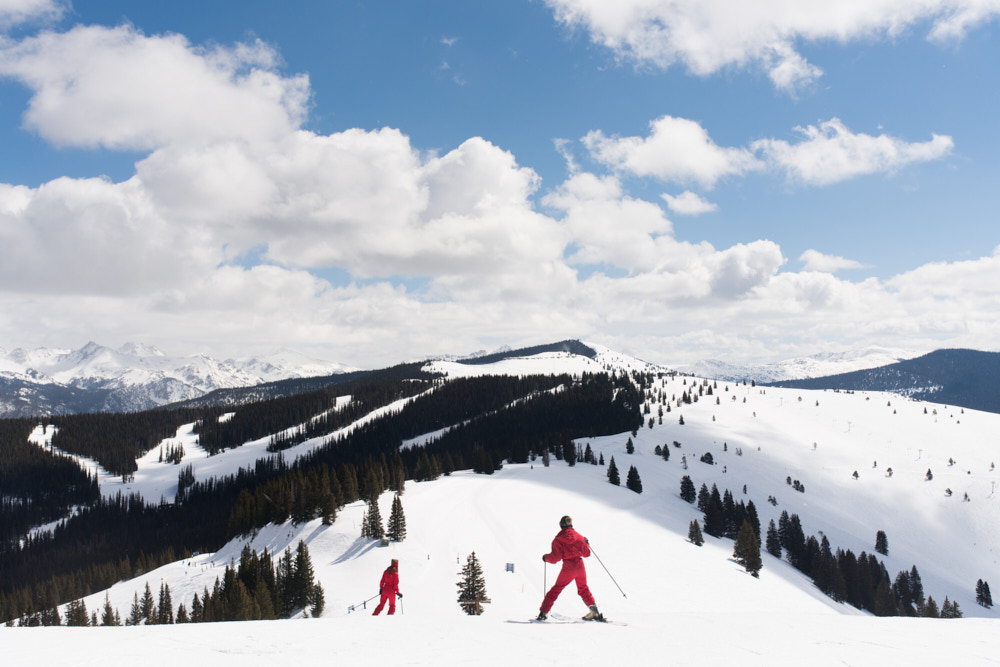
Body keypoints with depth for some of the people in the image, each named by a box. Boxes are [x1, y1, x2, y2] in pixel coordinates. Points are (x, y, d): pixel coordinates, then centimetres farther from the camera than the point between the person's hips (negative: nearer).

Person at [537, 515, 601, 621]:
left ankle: (543, 612, 6)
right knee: (583, 589, 22)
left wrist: (546, 557, 12)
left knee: (557, 588, 9)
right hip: (580, 565, 3)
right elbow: (586, 553, 9)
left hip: (568, 568, -3)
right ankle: (594, 610, 13)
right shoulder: (579, 537, 3)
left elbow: (555, 558, -7)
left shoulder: (558, 539, -5)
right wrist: (586, 544, 28)